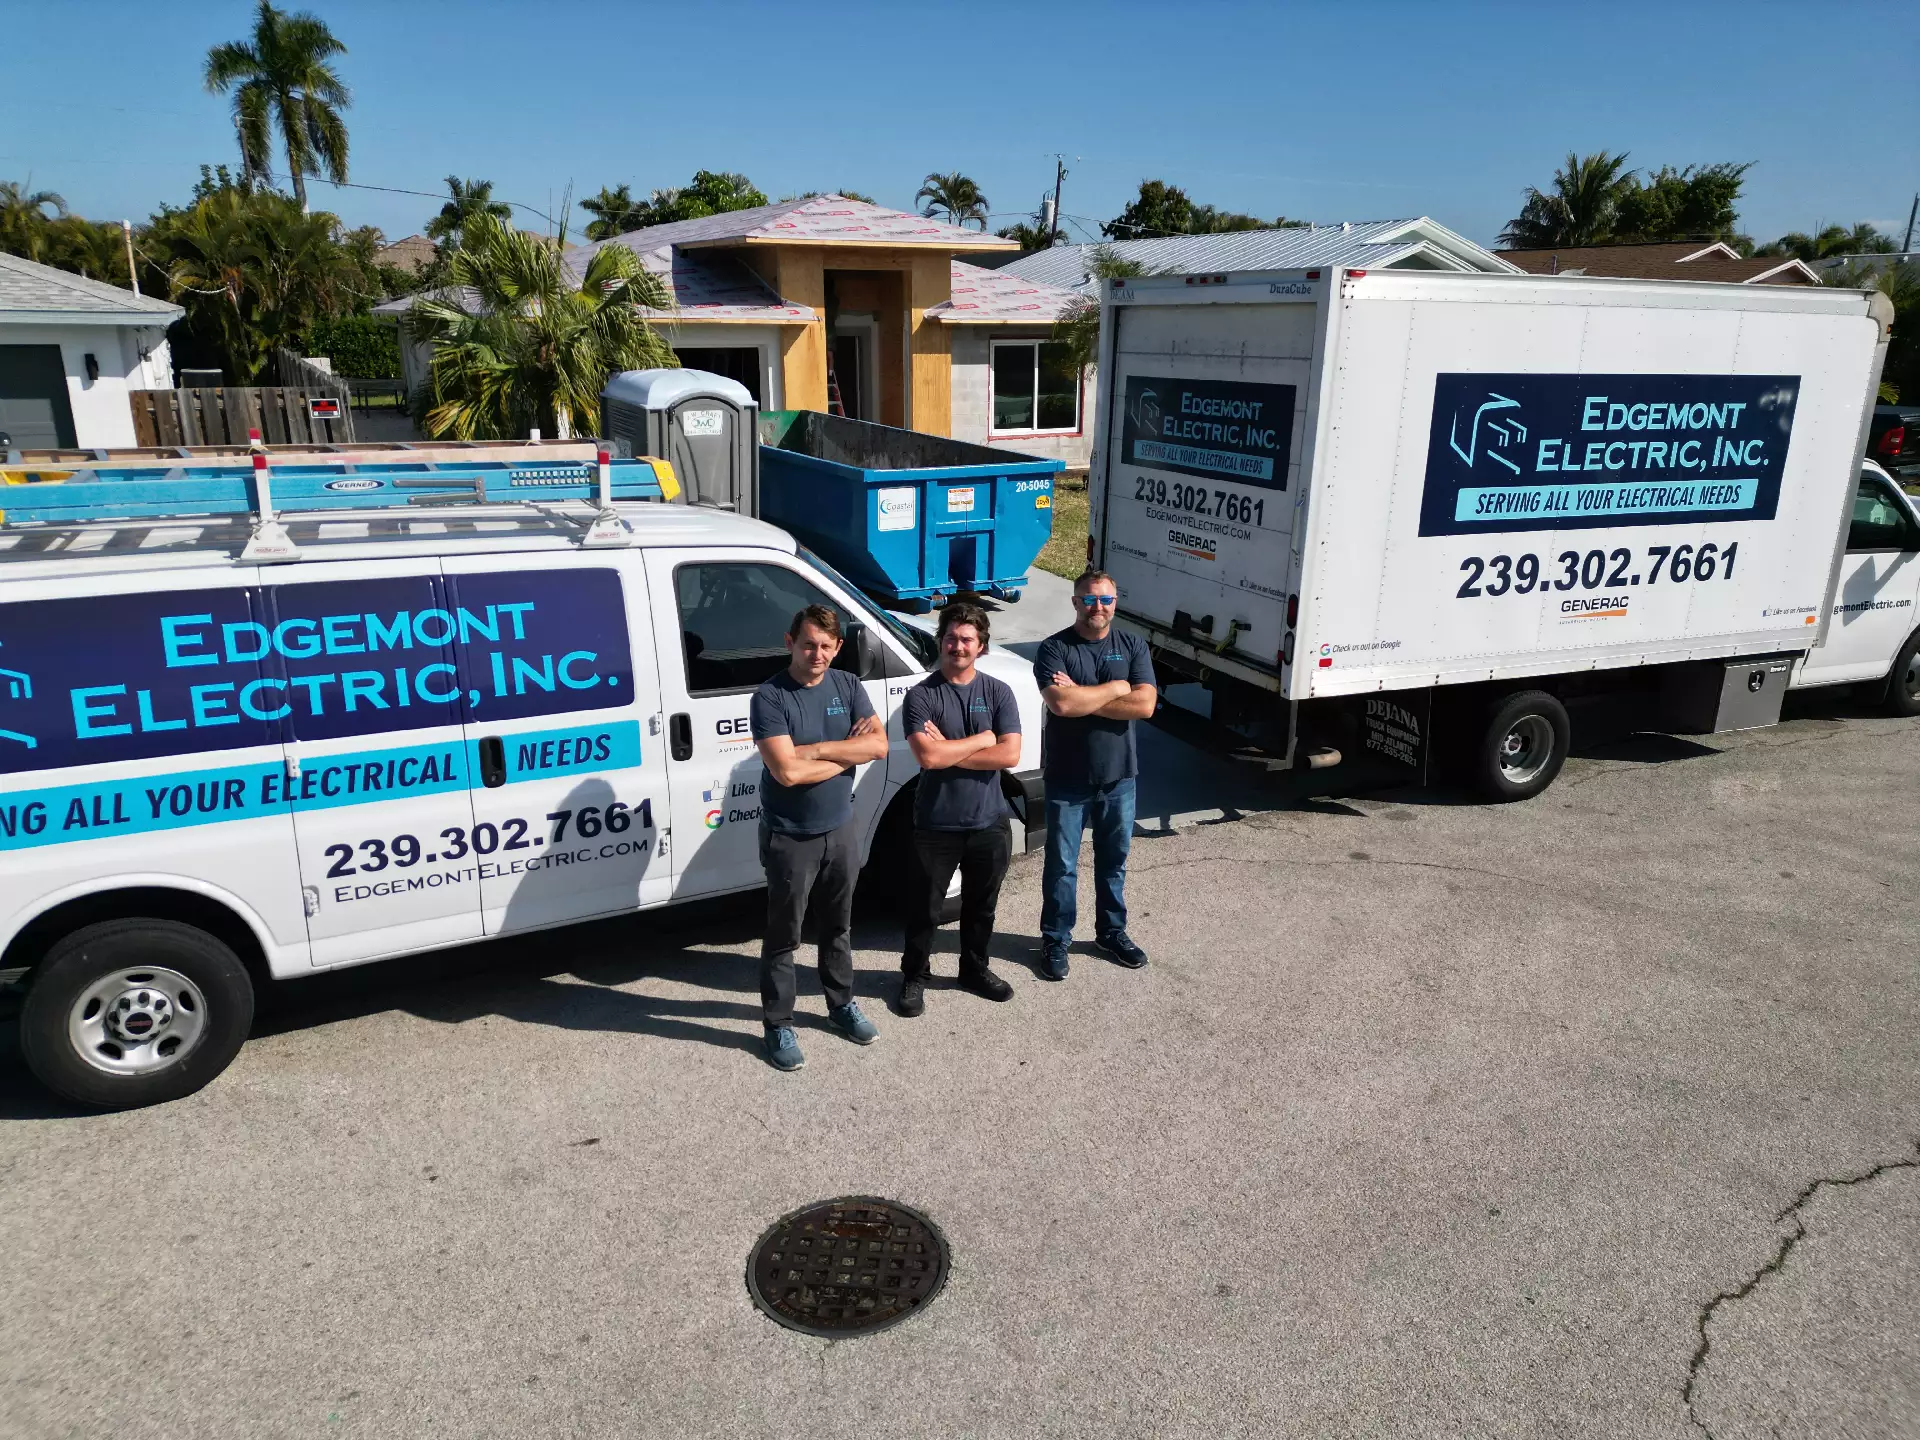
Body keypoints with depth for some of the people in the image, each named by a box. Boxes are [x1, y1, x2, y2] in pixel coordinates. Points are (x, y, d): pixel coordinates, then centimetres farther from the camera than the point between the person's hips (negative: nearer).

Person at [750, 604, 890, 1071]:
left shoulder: (848, 686, -1)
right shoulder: (769, 697, -17)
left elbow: (879, 745, -11)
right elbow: (787, 772, -27)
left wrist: (816, 749, -21)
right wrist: (849, 751, -15)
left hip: (840, 830, 5)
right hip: (789, 838, -5)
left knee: (838, 927, 21)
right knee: (783, 937, 8)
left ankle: (842, 1005, 39)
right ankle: (778, 1026, 22)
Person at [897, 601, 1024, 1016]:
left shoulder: (998, 693, -2)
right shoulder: (921, 696, -9)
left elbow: (1010, 755, -14)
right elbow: (927, 757, -23)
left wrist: (948, 749, -17)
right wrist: (982, 739, -15)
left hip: (989, 822, 3)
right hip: (936, 825, -2)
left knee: (981, 905, 20)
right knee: (926, 908, 11)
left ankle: (975, 968, 41)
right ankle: (913, 977, 30)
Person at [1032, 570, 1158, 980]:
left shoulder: (1133, 646, 0)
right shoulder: (1054, 648, -9)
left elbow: (1144, 704, -13)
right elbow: (1061, 704, -25)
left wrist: (1081, 697, -18)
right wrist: (1115, 689, -15)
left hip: (1118, 777, 3)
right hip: (1067, 779, -3)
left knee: (1114, 860, 17)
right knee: (1061, 864, 8)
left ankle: (1112, 932, 35)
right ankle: (1056, 940, 23)